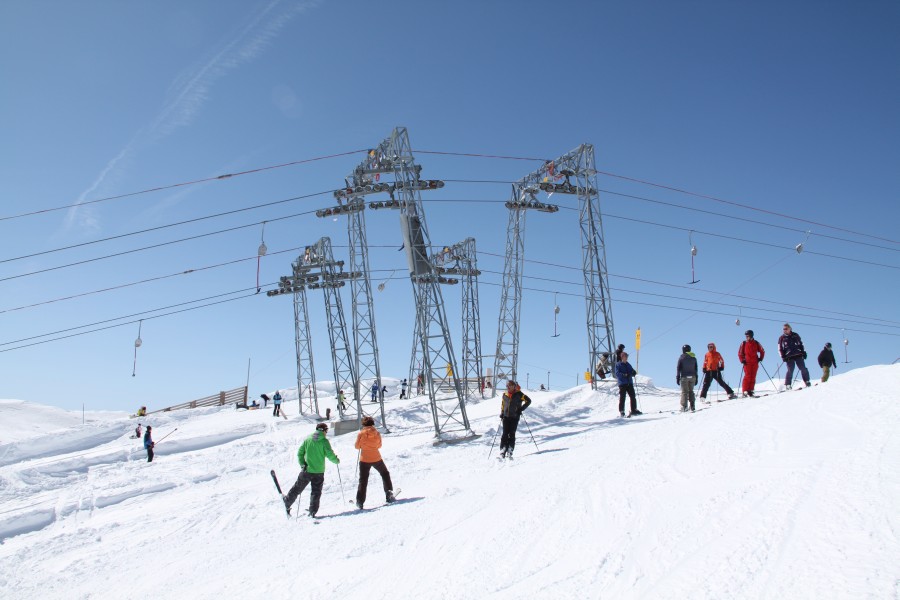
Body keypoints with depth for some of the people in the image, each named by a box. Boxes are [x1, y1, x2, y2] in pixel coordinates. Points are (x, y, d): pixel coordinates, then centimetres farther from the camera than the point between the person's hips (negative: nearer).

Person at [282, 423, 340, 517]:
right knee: (316, 492, 8)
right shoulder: (324, 441, -9)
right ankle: (313, 511, 5)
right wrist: (337, 460, 7)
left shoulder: (307, 439, 2)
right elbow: (330, 455, -10)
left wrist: (302, 464, 5)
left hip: (306, 470, 3)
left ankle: (287, 504, 25)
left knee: (297, 488, 17)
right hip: (318, 472, -3)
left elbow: (300, 452, 2)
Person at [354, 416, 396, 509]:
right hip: (376, 459, 1)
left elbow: (357, 446, -2)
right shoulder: (377, 433, -5)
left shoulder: (361, 433, -9)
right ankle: (389, 493, 17)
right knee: (385, 474, 23)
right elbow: (379, 445, 6)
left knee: (363, 481, 7)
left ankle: (360, 502, 2)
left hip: (364, 460, -1)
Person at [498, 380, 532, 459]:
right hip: (506, 417, 3)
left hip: (515, 417, -3)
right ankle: (502, 451, -3)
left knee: (511, 434, -5)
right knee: (505, 434, -3)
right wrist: (501, 414, 12)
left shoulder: (518, 394, -3)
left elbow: (528, 401, -1)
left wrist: (521, 409, -7)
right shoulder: (505, 395, 10)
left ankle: (509, 452, -3)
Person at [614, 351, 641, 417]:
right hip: (622, 384, -5)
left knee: (633, 397, 3)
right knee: (622, 397, -6)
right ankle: (621, 411, 0)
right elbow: (617, 373, -10)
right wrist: (624, 375, -24)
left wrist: (634, 372, -7)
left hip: (630, 383, 5)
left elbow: (632, 371, 17)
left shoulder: (628, 365, 17)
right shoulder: (618, 365, 0)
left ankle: (634, 410, 13)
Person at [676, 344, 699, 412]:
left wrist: (677, 378, -3)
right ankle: (692, 406, 8)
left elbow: (678, 368, -6)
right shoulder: (694, 358, 9)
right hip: (692, 377, 4)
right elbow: (696, 369, 12)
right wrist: (696, 378, 16)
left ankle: (684, 407, -11)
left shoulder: (681, 357, -4)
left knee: (684, 392, -3)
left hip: (684, 377, -4)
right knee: (691, 391, 12)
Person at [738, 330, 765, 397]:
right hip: (747, 363, -2)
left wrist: (760, 358, 5)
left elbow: (762, 351, 17)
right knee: (747, 376, -10)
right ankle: (745, 391, -11)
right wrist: (742, 360, -4)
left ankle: (750, 390, 6)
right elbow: (740, 353, 7)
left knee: (753, 377, 1)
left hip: (755, 363, 3)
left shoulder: (756, 343, 8)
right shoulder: (743, 343, 3)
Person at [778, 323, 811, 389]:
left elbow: (800, 344, 20)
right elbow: (780, 349, 8)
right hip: (789, 357, -2)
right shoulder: (782, 338, 7)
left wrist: (803, 352, 11)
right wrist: (783, 356, -4)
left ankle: (807, 382, 9)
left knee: (803, 368, -2)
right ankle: (787, 385, -6)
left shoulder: (795, 335, 13)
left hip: (798, 355, 2)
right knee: (790, 370, -10)